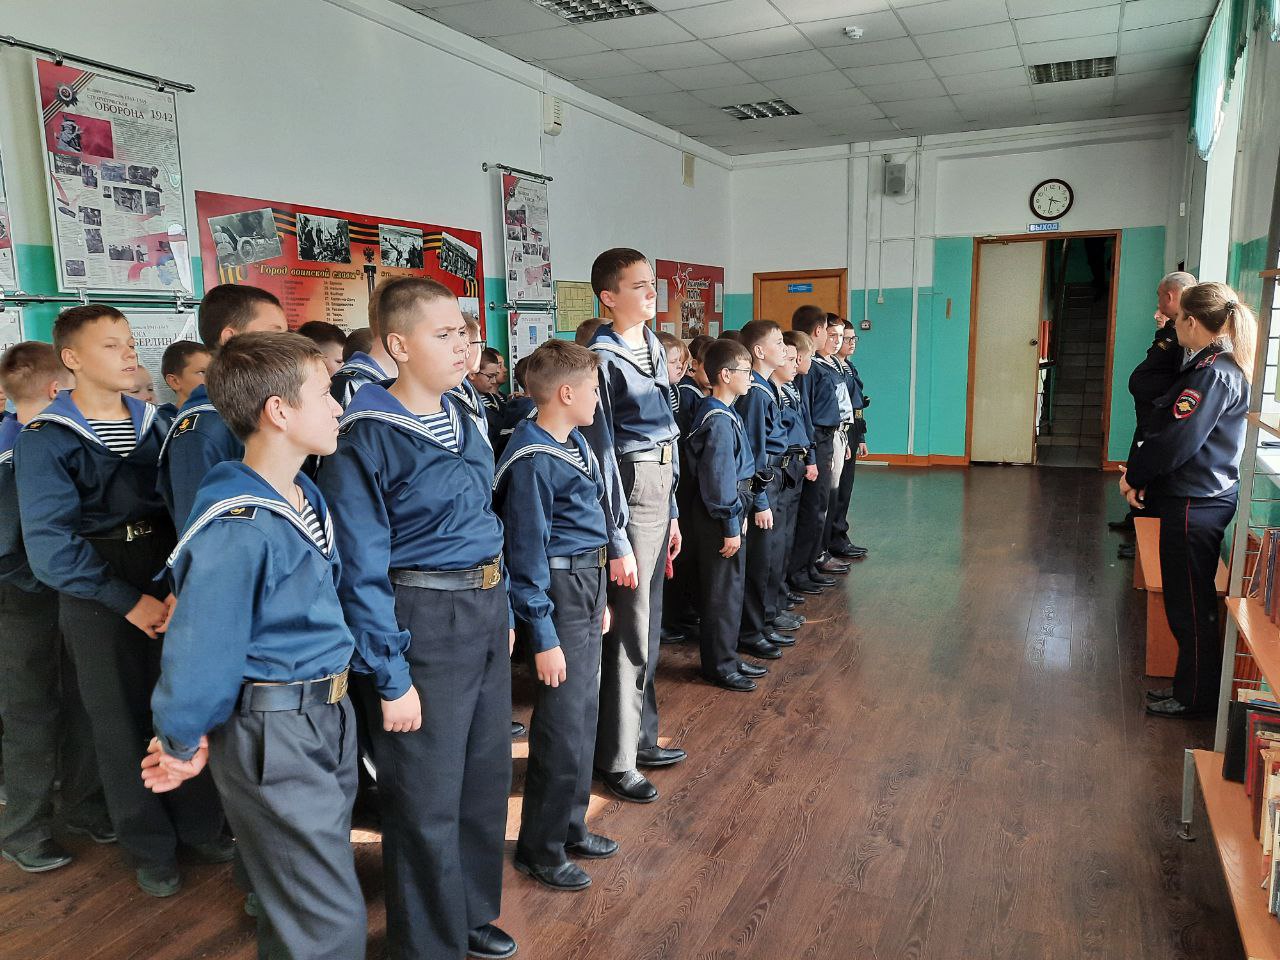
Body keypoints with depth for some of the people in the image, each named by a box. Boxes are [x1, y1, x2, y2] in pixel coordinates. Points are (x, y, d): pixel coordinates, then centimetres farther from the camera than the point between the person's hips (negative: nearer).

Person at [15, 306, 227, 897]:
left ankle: (199, 825, 30)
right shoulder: (45, 441, -7)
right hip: (98, 596, -3)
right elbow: (50, 544, -13)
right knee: (124, 721, 8)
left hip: (171, 579, 3)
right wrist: (129, 602, -17)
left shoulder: (156, 423, 5)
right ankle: (150, 848, 27)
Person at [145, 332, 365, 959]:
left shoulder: (307, 497, 5)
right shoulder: (238, 526, -25)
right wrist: (182, 744, -6)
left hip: (329, 717, 8)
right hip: (271, 738, -8)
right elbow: (200, 645, -18)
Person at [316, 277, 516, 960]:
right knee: (427, 802, 8)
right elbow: (360, 569, -16)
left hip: (487, 612, 8)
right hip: (423, 622, -8)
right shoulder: (367, 437, -16)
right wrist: (391, 678, -16)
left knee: (486, 777, 20)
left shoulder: (462, 417, 7)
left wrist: (503, 612, 16)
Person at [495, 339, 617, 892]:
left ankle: (570, 826, 32)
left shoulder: (576, 444, 9)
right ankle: (539, 850, 16)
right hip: (558, 591, -9)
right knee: (562, 725, -2)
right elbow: (527, 552, -18)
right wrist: (543, 636, -17)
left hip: (588, 583, 9)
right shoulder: (533, 460, -19)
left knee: (584, 714, 17)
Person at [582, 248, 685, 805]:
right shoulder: (604, 359, -14)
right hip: (629, 493, -9)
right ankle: (614, 759, 13)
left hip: (660, 491, 9)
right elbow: (603, 455, -17)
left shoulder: (654, 349, 13)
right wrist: (617, 542, -17)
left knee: (648, 625, 17)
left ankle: (640, 737, 32)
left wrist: (672, 511, 17)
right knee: (629, 631, -1)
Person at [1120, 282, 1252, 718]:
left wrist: (1135, 476, -8)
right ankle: (1190, 686, 31)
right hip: (1205, 498, 10)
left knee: (1190, 604, 3)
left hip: (1194, 505, -10)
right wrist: (1141, 476, 5)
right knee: (1190, 601, 19)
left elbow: (1176, 440, -23)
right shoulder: (1226, 366, 12)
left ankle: (1195, 697, 17)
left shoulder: (1212, 372, -20)